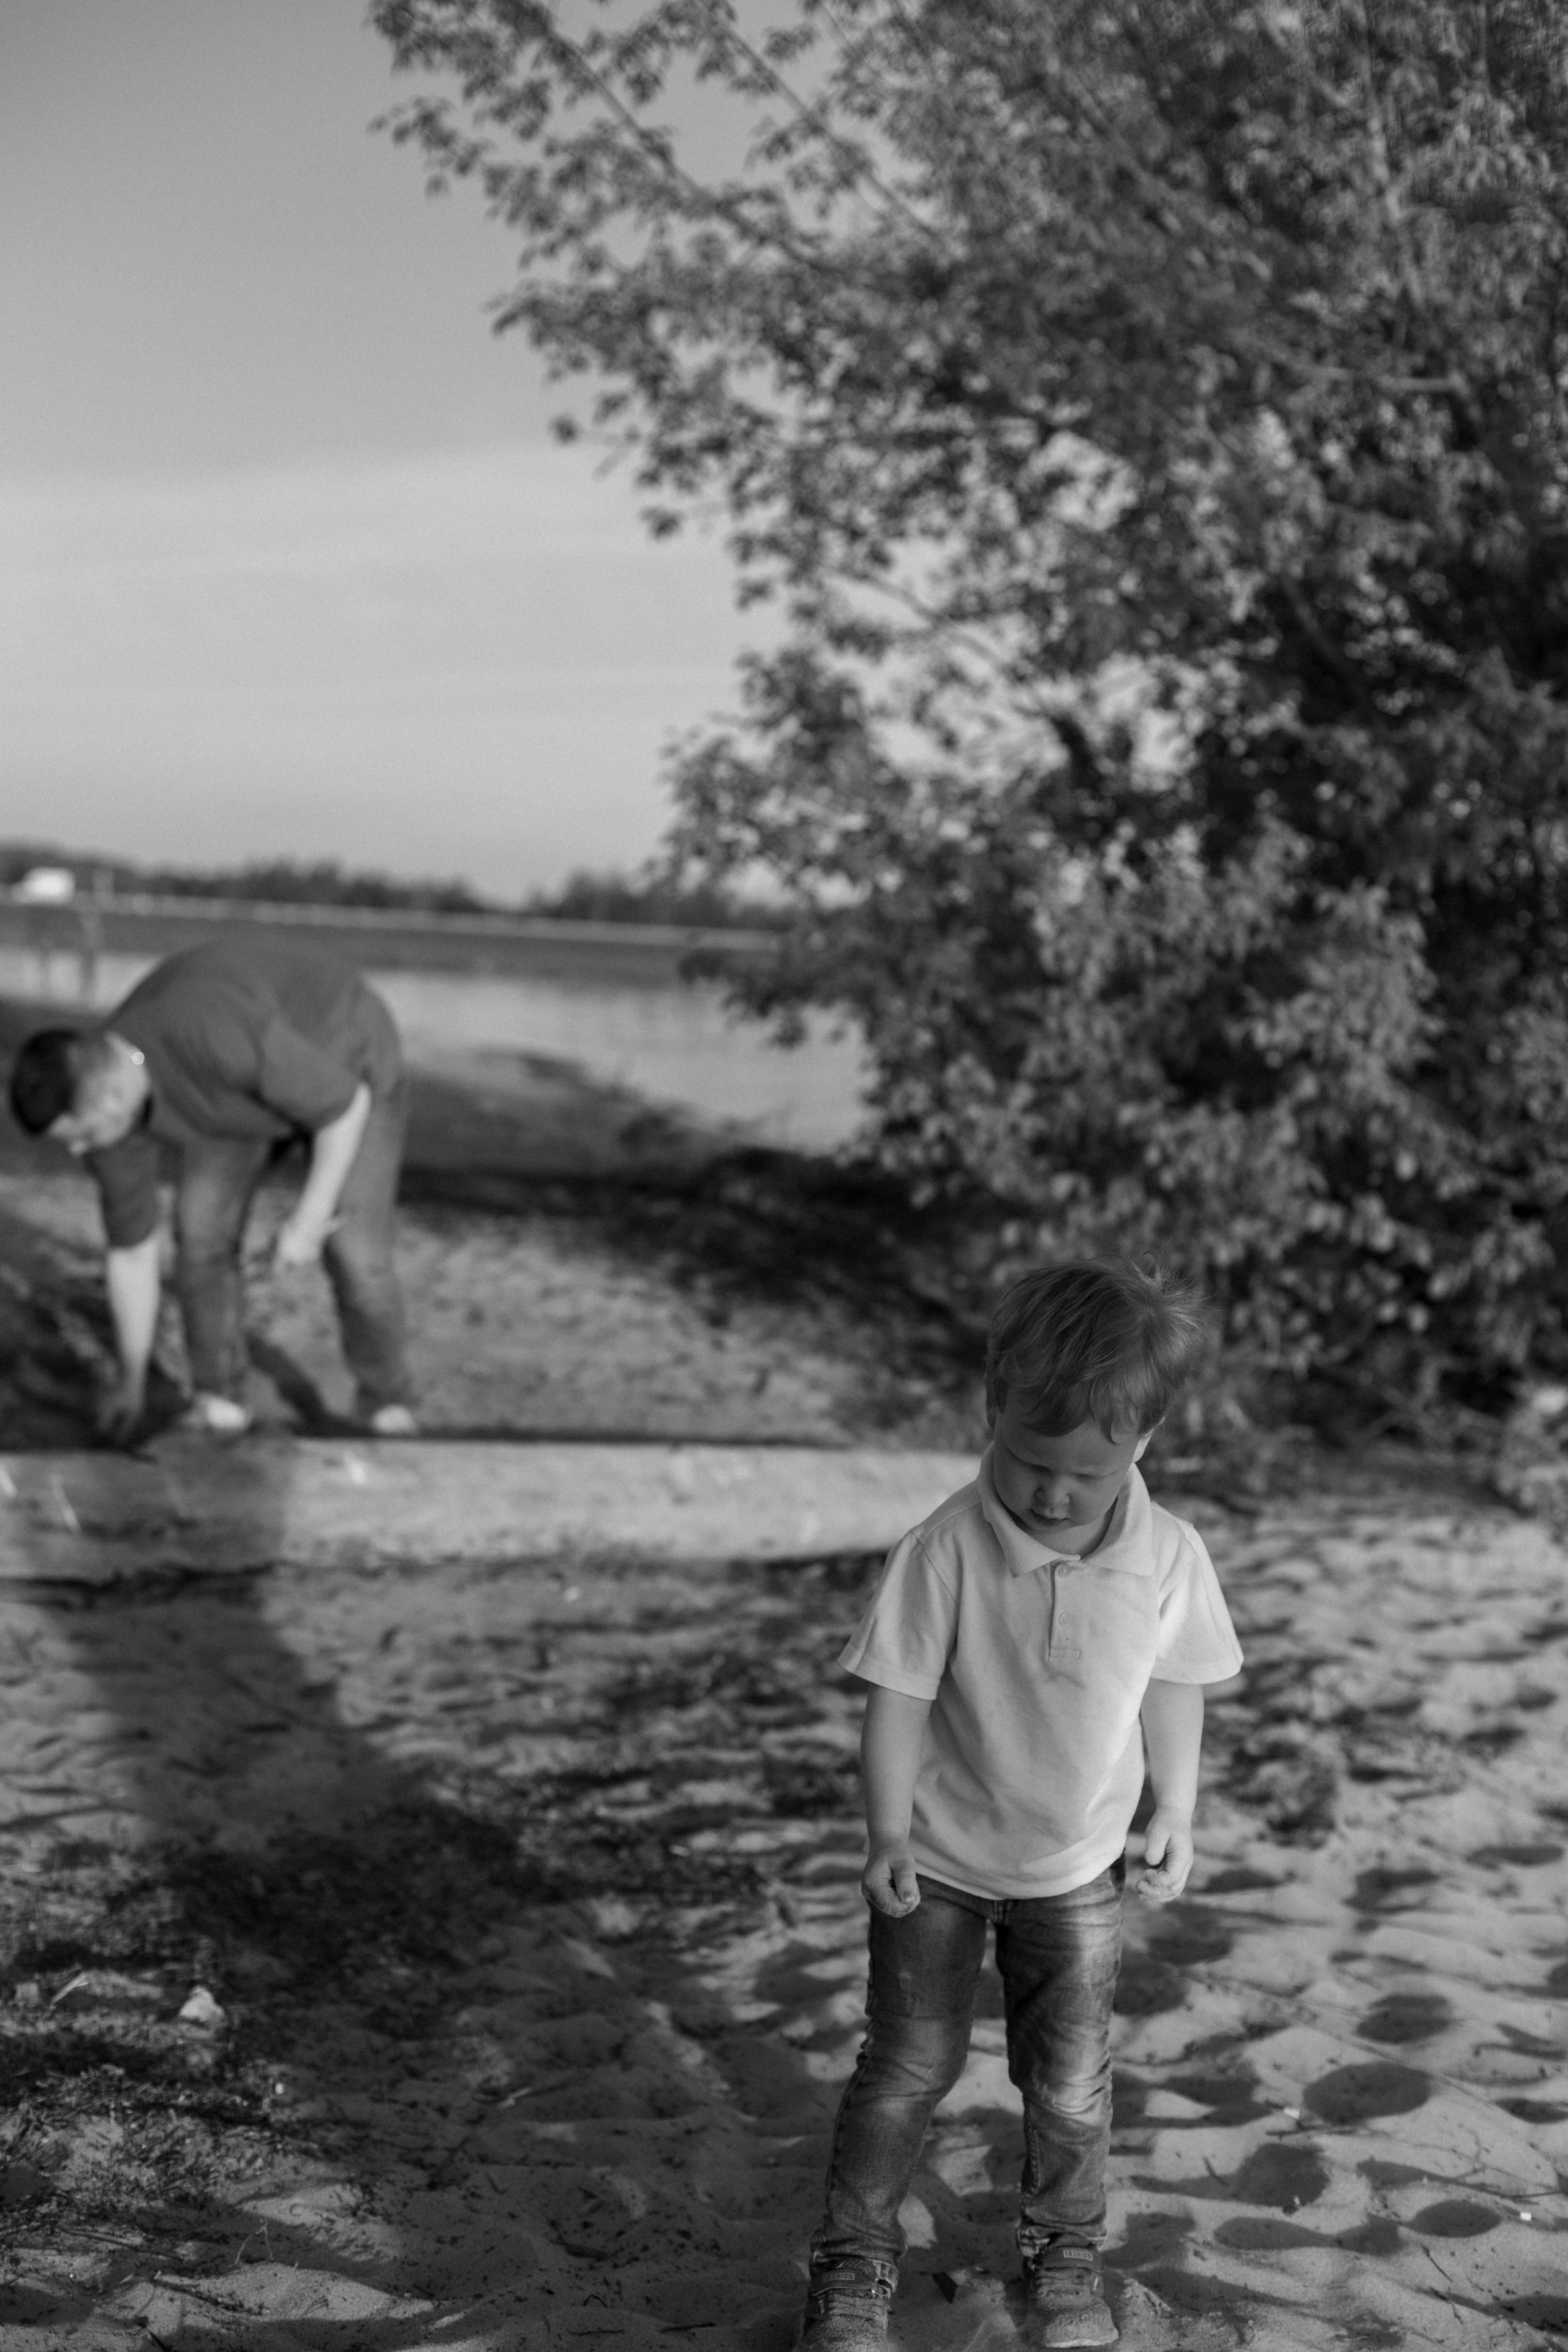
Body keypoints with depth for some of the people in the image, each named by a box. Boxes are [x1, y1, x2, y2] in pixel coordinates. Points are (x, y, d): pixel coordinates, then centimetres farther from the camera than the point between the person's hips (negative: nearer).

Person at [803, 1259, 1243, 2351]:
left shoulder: (1170, 1556, -14)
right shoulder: (947, 1551, -24)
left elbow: (1173, 1686, 2)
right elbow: (899, 1698, -16)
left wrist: (1177, 1813, 3)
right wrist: (888, 1833, -17)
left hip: (1078, 1872, 2)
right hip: (940, 1864, -2)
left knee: (1072, 2082, 13)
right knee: (908, 2066, 8)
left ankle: (1066, 2252, 36)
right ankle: (854, 2261, 25)